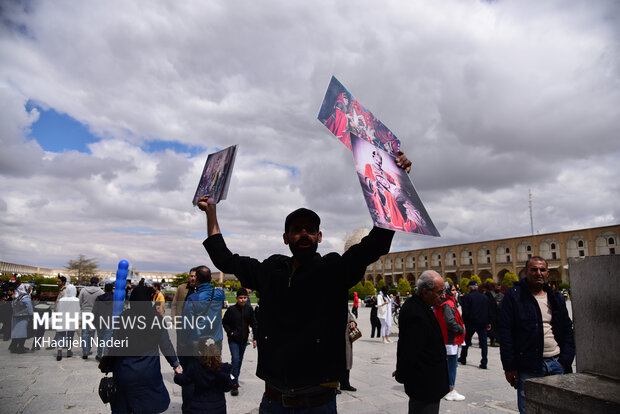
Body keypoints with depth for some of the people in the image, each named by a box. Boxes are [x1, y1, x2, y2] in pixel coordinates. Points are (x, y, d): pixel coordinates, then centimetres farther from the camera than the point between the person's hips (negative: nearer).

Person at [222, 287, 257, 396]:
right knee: (235, 360, -13)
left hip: (244, 339, 4)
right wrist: (230, 332, -11)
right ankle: (234, 385, -7)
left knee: (240, 360, 15)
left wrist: (255, 338, 3)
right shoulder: (231, 309, -11)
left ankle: (235, 379, 33)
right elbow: (224, 322, 0)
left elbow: (254, 324, 5)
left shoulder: (249, 309, -2)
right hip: (233, 340, -4)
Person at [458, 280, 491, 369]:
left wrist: (464, 321, 0)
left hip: (471, 323, -3)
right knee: (483, 342, 4)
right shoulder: (484, 297, 7)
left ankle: (463, 358, 24)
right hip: (483, 323, 3)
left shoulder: (467, 297, -9)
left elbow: (465, 312, -13)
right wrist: (488, 322, 16)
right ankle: (484, 363, -1)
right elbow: (489, 311, 10)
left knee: (466, 341, 12)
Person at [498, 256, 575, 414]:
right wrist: (509, 367, -10)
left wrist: (566, 359, 2)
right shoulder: (514, 295, -4)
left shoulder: (555, 297, 12)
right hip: (528, 367, -5)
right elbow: (505, 333, -7)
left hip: (557, 365, 5)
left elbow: (568, 330, 15)